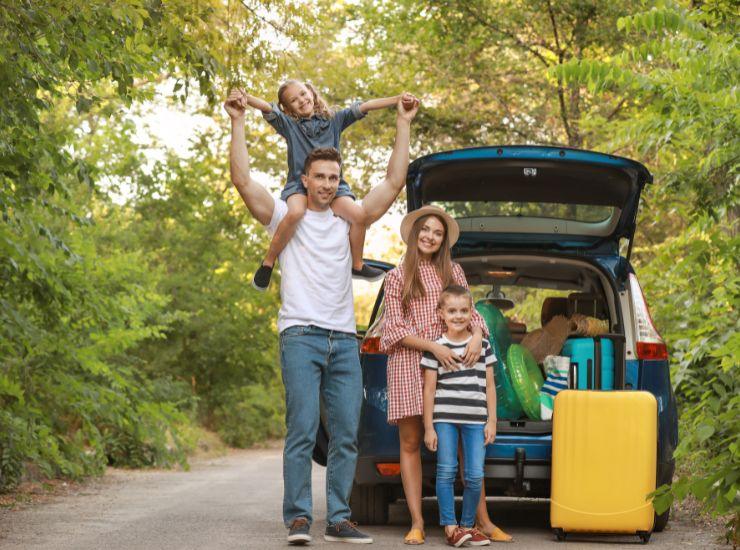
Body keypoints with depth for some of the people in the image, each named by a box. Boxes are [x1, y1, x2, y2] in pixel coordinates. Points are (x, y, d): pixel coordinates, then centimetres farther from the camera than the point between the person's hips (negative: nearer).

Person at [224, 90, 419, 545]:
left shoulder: (349, 220, 16)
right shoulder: (285, 216, 8)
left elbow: (395, 183, 13)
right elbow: (243, 180, -3)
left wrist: (403, 127, 11)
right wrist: (239, 123, -7)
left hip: (344, 340, 4)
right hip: (301, 335, -4)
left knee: (346, 435, 1)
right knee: (302, 431, -11)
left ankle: (339, 519, 5)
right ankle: (299, 518, -9)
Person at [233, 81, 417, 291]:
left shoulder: (334, 120, 16)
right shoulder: (288, 124, 10)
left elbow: (363, 107, 9)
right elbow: (267, 108, -8)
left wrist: (399, 99, 0)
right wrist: (246, 98, -29)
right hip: (299, 184, -3)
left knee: (359, 215, -21)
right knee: (295, 213, -35)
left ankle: (357, 265, 3)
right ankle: (268, 263, -18)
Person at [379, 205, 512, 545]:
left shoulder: (453, 271, 15)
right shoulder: (396, 277, 8)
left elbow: (470, 312, 15)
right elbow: (395, 328, 1)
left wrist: (476, 335, -8)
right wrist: (433, 347, -12)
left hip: (450, 361, 2)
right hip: (409, 362, -1)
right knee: (410, 443, -2)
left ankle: (483, 520, -1)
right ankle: (417, 522, -1)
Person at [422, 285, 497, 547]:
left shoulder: (483, 345, 10)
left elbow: (489, 386, 12)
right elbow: (429, 388, 3)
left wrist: (491, 422, 6)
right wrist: (428, 427, 0)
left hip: (475, 420, 2)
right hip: (444, 418, -2)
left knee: (475, 476, -1)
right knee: (446, 472, -3)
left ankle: (467, 525, 12)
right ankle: (450, 527, 2)